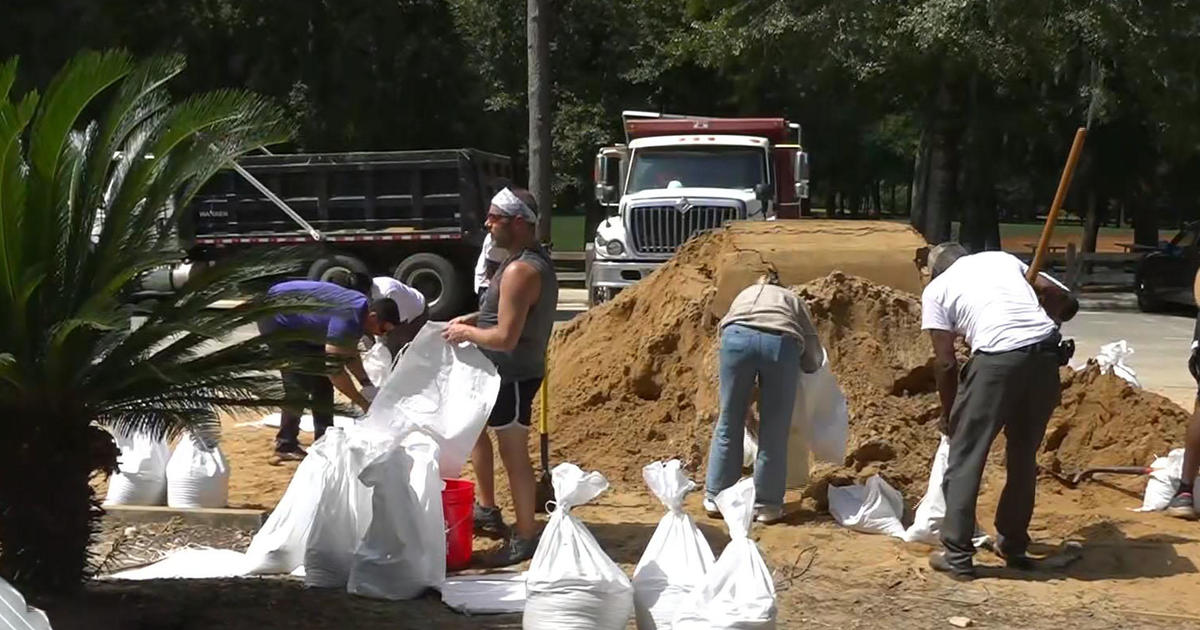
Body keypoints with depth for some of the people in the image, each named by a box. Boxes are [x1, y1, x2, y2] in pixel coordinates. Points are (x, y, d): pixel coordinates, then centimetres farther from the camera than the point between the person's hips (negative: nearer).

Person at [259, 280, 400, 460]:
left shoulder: (362, 308, -4)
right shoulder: (348, 319, -33)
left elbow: (349, 352, 10)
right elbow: (335, 369, -30)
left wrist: (366, 383, -2)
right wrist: (363, 402, -22)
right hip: (275, 317, -10)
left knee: (322, 377, 6)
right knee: (298, 384, -14)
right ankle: (285, 445, -5)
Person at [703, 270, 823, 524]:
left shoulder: (745, 294, 39)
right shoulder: (793, 301, 35)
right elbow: (813, 359, 23)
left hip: (738, 336, 1)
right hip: (782, 342, -1)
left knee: (729, 423, 13)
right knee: (774, 431, 9)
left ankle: (716, 497, 20)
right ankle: (766, 504, 14)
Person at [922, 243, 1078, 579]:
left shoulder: (936, 289, 15)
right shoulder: (1002, 258, 27)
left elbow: (946, 362, 9)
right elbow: (1066, 301, 19)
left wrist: (949, 415, 21)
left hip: (998, 359, -5)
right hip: (1046, 353, 5)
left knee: (965, 457, 8)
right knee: (1024, 455, 21)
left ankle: (957, 557, 9)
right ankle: (1013, 546, 32)